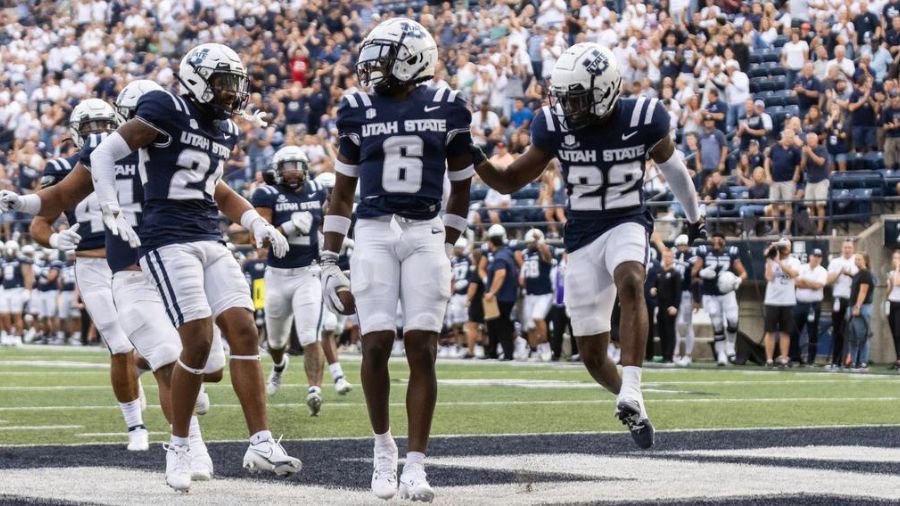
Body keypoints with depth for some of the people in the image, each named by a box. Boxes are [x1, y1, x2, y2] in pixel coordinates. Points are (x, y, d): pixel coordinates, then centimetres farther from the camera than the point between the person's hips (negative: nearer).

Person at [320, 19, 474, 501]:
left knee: (421, 349, -5)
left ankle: (415, 465, -1)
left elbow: (460, 186, 15)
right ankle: (383, 445, 15)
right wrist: (328, 262, 9)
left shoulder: (446, 109, 3)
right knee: (377, 345, -7)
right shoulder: (358, 110, 5)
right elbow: (342, 193, 12)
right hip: (373, 234, 1)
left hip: (425, 235, 0)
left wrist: (446, 249, 13)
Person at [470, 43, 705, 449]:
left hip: (628, 223, -3)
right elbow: (510, 182, 2)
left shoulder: (641, 120, -10)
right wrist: (475, 160, -18)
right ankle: (628, 400, 32)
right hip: (582, 236, 3)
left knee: (630, 283, -37)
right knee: (592, 354, 3)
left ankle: (631, 395, -44)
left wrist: (694, 216, 25)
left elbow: (671, 165, 10)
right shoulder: (555, 127, -6)